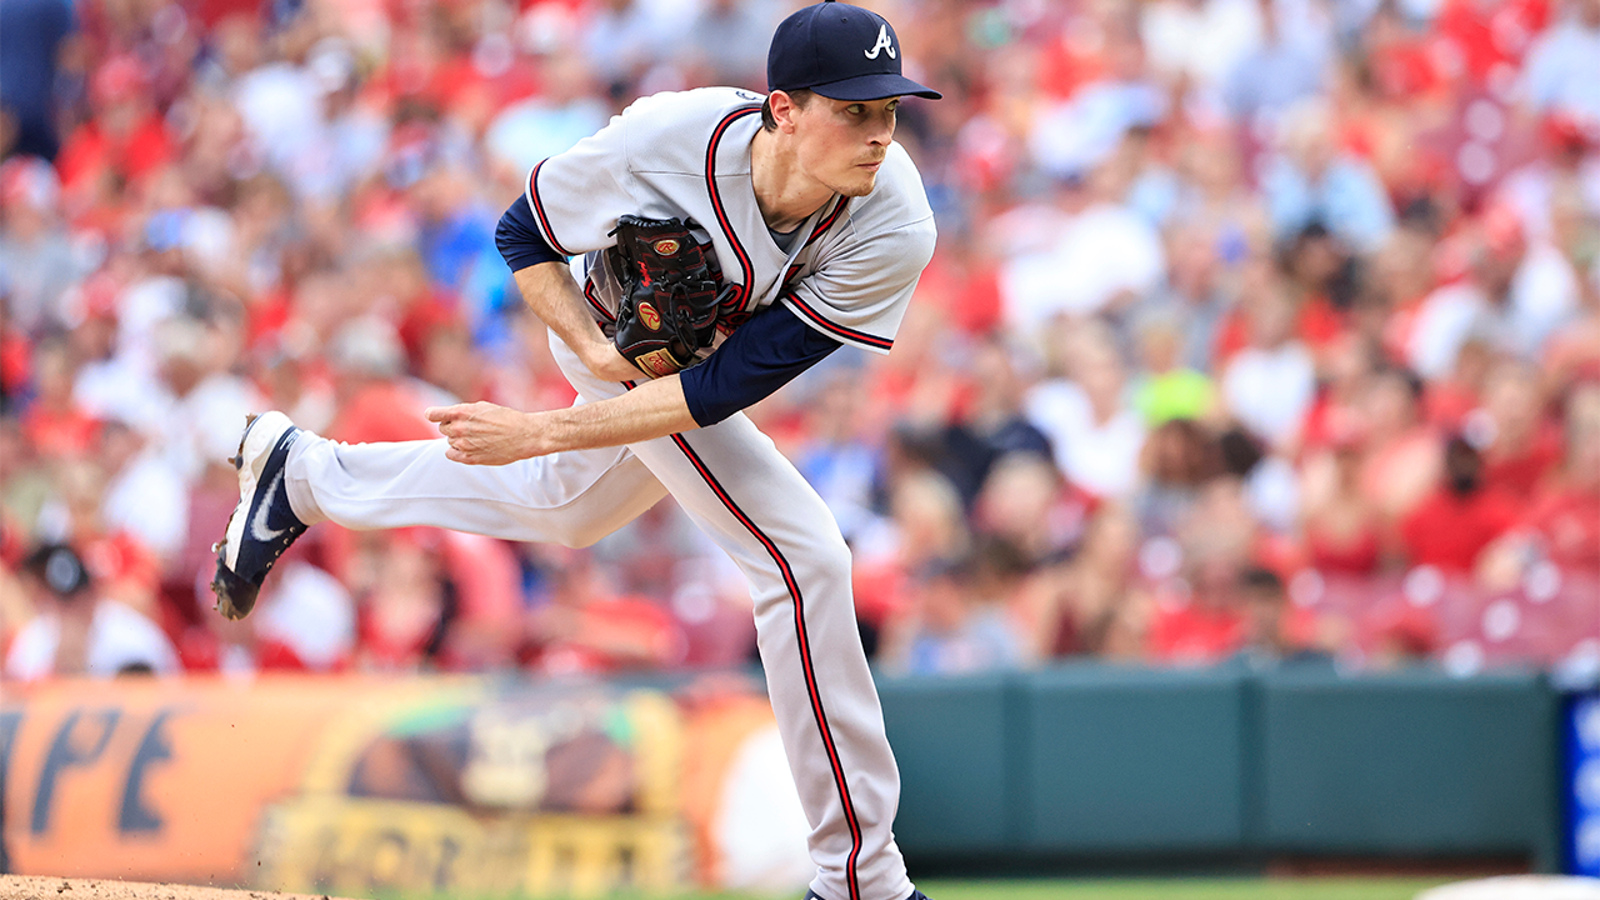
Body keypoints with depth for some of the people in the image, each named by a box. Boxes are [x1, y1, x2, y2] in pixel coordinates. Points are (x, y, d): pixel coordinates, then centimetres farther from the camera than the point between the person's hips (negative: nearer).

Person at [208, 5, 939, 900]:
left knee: (564, 504, 29)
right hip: (615, 328, -4)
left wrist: (542, 431, -34)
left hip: (723, 348, 4)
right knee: (803, 556, -16)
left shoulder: (893, 229, -35)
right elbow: (524, 235, -17)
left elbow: (725, 388, -32)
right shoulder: (662, 139, -39)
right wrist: (597, 353, -32)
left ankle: (305, 472, 50)